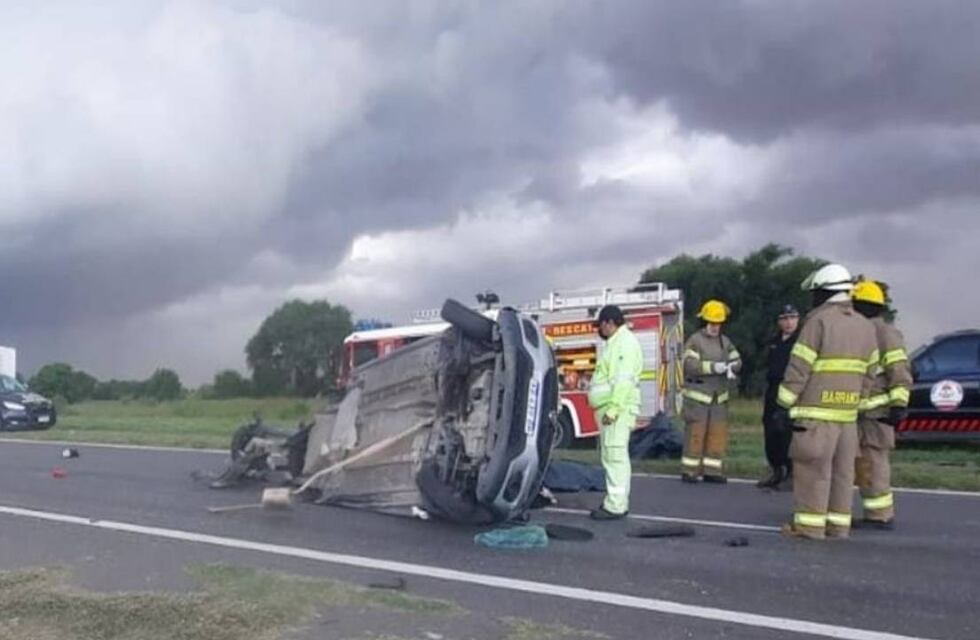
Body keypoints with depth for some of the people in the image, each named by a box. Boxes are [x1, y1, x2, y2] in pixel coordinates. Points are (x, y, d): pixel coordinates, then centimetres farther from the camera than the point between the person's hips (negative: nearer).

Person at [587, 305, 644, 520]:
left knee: (614, 456, -10)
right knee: (613, 456, 14)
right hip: (609, 409, 11)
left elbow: (623, 380, -21)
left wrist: (613, 409, -25)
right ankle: (617, 502, 21)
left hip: (617, 410, -11)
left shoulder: (625, 342, -12)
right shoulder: (615, 343, 21)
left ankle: (616, 506, -8)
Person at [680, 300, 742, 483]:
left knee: (718, 434, 4)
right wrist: (713, 367, -25)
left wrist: (731, 367, -16)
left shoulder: (725, 341, 13)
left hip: (719, 397, 6)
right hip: (698, 395, -6)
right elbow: (691, 365, -17)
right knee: (695, 433, -4)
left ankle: (712, 471, 12)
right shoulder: (695, 340, -6)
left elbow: (737, 360, 7)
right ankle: (689, 471, 4)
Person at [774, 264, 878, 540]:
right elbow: (868, 373, 13)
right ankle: (838, 525, 15)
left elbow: (799, 369, -13)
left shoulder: (818, 322, -10)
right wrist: (855, 402, 19)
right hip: (847, 413, 7)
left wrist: (783, 406, -9)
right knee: (842, 470, 11)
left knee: (813, 469, -2)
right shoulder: (865, 326, 12)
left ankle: (810, 524, -1)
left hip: (816, 411, -7)